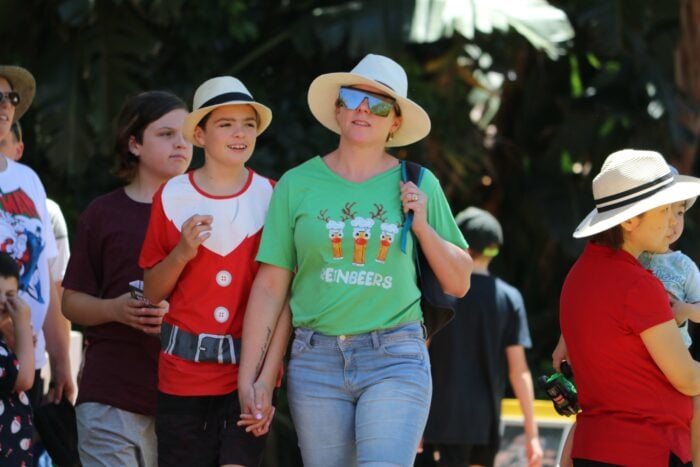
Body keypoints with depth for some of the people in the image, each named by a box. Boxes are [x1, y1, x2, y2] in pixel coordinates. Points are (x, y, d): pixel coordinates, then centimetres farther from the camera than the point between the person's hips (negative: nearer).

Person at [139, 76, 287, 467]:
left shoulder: (271, 197, 1)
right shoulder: (173, 197, 3)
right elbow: (153, 292, 8)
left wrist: (269, 371, -9)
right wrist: (181, 254, -10)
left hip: (250, 371, -1)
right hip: (184, 372, 1)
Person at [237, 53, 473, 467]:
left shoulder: (419, 186, 7)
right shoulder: (297, 184, 6)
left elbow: (459, 284, 12)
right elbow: (270, 287, 5)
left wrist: (423, 227, -3)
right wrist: (249, 377, 1)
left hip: (396, 359, -1)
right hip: (316, 361, 1)